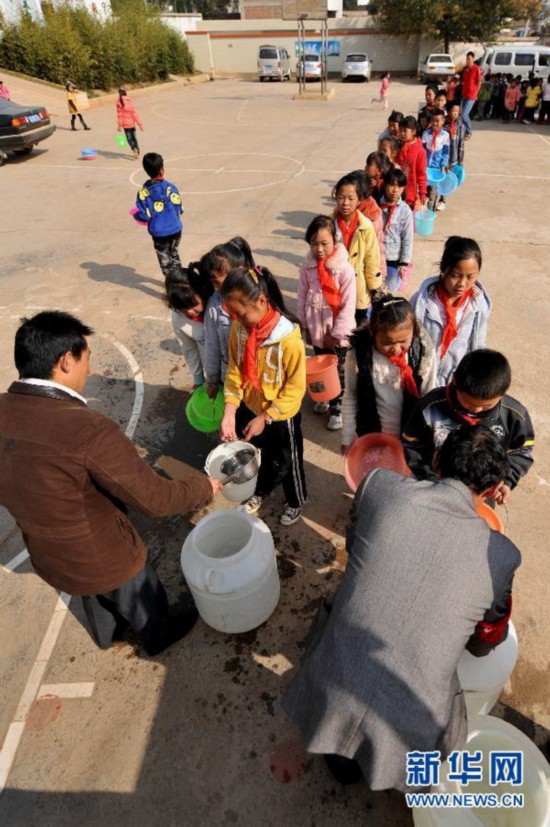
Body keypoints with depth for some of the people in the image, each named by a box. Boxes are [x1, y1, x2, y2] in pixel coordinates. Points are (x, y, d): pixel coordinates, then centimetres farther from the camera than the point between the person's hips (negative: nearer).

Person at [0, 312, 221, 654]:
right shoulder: (88, 429, -38)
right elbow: (153, 498, -28)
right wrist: (204, 488, -10)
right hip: (103, 556, -6)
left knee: (96, 593, 36)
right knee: (141, 599, 27)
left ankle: (106, 634, 65)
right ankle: (159, 635, 56)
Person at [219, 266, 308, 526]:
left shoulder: (289, 338, -30)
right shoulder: (239, 328, -13)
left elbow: (295, 388, -21)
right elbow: (234, 371, -5)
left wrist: (265, 418, -19)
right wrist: (229, 412, -15)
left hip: (281, 416, -5)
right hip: (249, 408, 5)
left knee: (286, 462, 18)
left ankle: (296, 501, 48)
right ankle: (262, 491, 57)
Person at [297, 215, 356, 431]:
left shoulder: (344, 269, -18)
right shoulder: (307, 267, -6)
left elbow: (348, 306, -16)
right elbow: (302, 298, 2)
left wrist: (336, 334, -14)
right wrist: (306, 327, 3)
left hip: (338, 333, -4)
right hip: (316, 329, 4)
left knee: (338, 371, 11)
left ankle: (336, 407, 28)